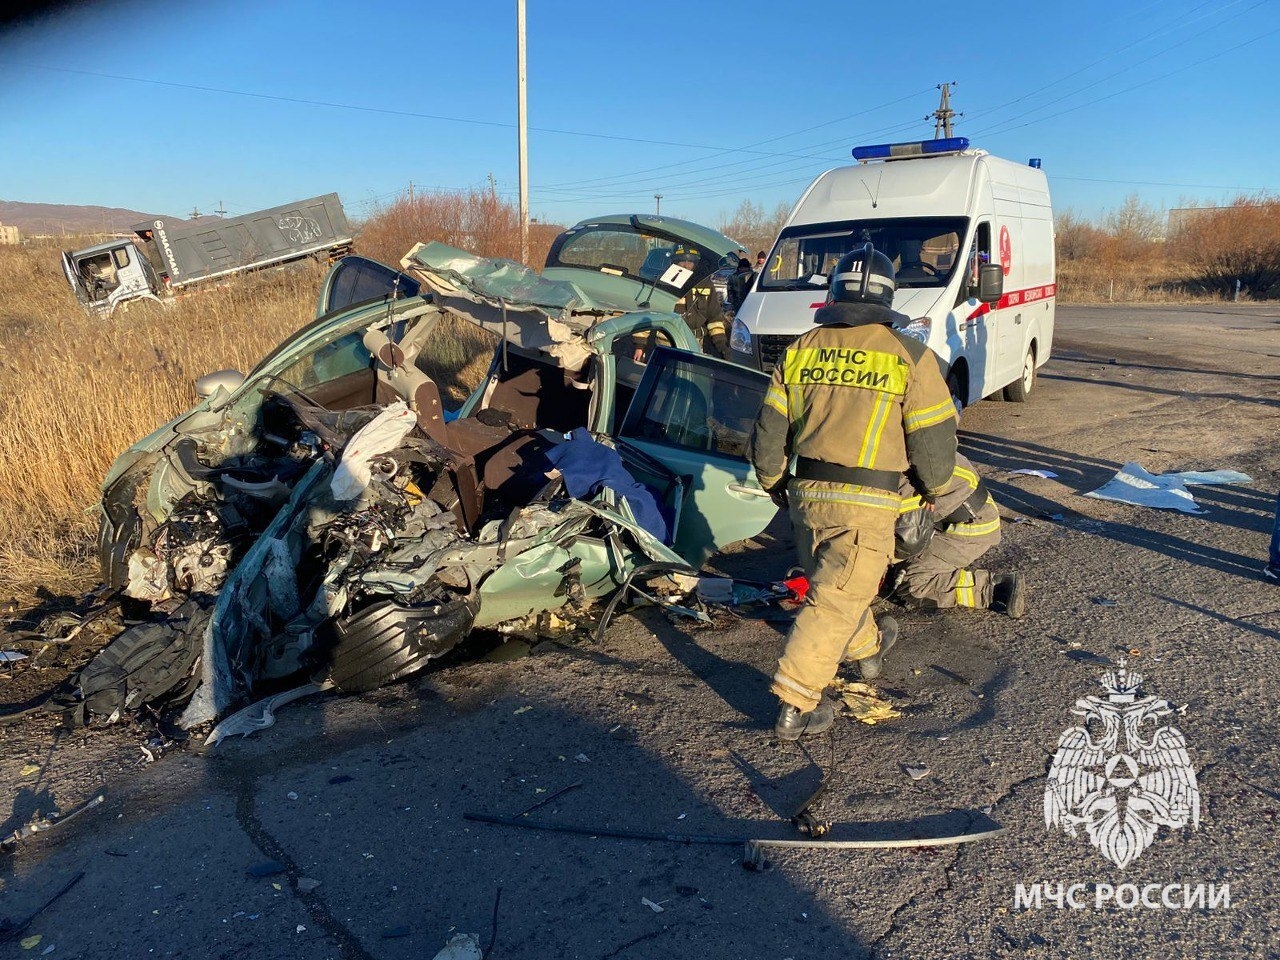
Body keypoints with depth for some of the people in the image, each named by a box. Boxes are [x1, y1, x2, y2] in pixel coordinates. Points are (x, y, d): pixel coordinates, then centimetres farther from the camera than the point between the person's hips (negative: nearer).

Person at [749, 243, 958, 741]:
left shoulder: (800, 350, 3)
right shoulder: (909, 355, -8)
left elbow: (769, 433, 7)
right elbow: (934, 438, -5)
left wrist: (774, 482, 23)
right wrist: (934, 486, 15)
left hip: (806, 493, 5)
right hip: (867, 503, -5)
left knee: (834, 581, 26)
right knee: (836, 599, 1)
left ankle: (867, 647, 50)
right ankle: (795, 704, 1)